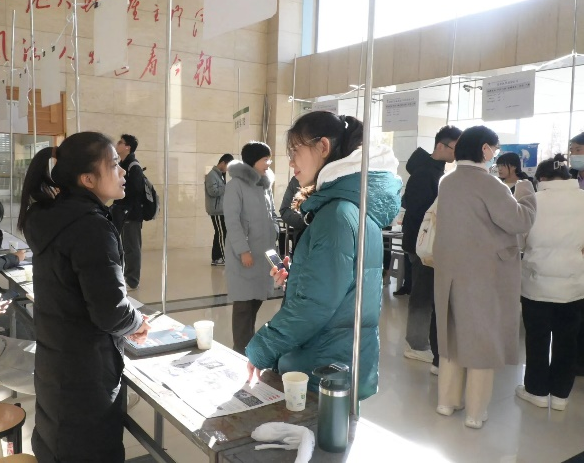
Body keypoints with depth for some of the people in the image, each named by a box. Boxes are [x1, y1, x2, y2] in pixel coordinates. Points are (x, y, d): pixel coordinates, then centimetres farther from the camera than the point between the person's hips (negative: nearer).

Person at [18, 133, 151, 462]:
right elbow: (111, 310, -29)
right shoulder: (93, 227, -25)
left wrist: (127, 320, 7)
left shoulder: (53, 215, 3)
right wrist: (137, 323, -7)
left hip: (55, 360, 9)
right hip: (86, 370, -8)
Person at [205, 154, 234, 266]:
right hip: (217, 210, -9)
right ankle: (222, 258, -2)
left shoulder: (220, 174, 17)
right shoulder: (212, 175, -11)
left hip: (221, 209, 9)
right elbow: (213, 191, -21)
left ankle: (216, 258, 13)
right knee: (222, 234, -7)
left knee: (219, 234, 9)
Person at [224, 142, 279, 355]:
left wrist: (274, 239, 8)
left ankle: (249, 343, 26)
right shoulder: (236, 184, -8)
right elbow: (232, 220, -13)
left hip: (264, 252, 7)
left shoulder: (266, 184, 13)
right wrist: (243, 250, -17)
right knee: (244, 304, -1)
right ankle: (241, 351, 9)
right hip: (245, 253, -6)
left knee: (256, 300, 12)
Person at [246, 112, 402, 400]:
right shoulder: (355, 205, 9)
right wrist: (296, 275, 3)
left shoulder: (337, 214, -22)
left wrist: (261, 350, -14)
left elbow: (315, 303, -24)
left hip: (327, 371, -9)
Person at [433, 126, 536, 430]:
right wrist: (526, 191, -3)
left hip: (450, 270, 7)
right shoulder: (489, 184, -17)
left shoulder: (447, 182, 7)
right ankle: (475, 413, 15)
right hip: (485, 273, -7)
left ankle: (448, 401, 26)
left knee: (453, 334, 16)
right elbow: (520, 222, -18)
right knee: (482, 339, 5)